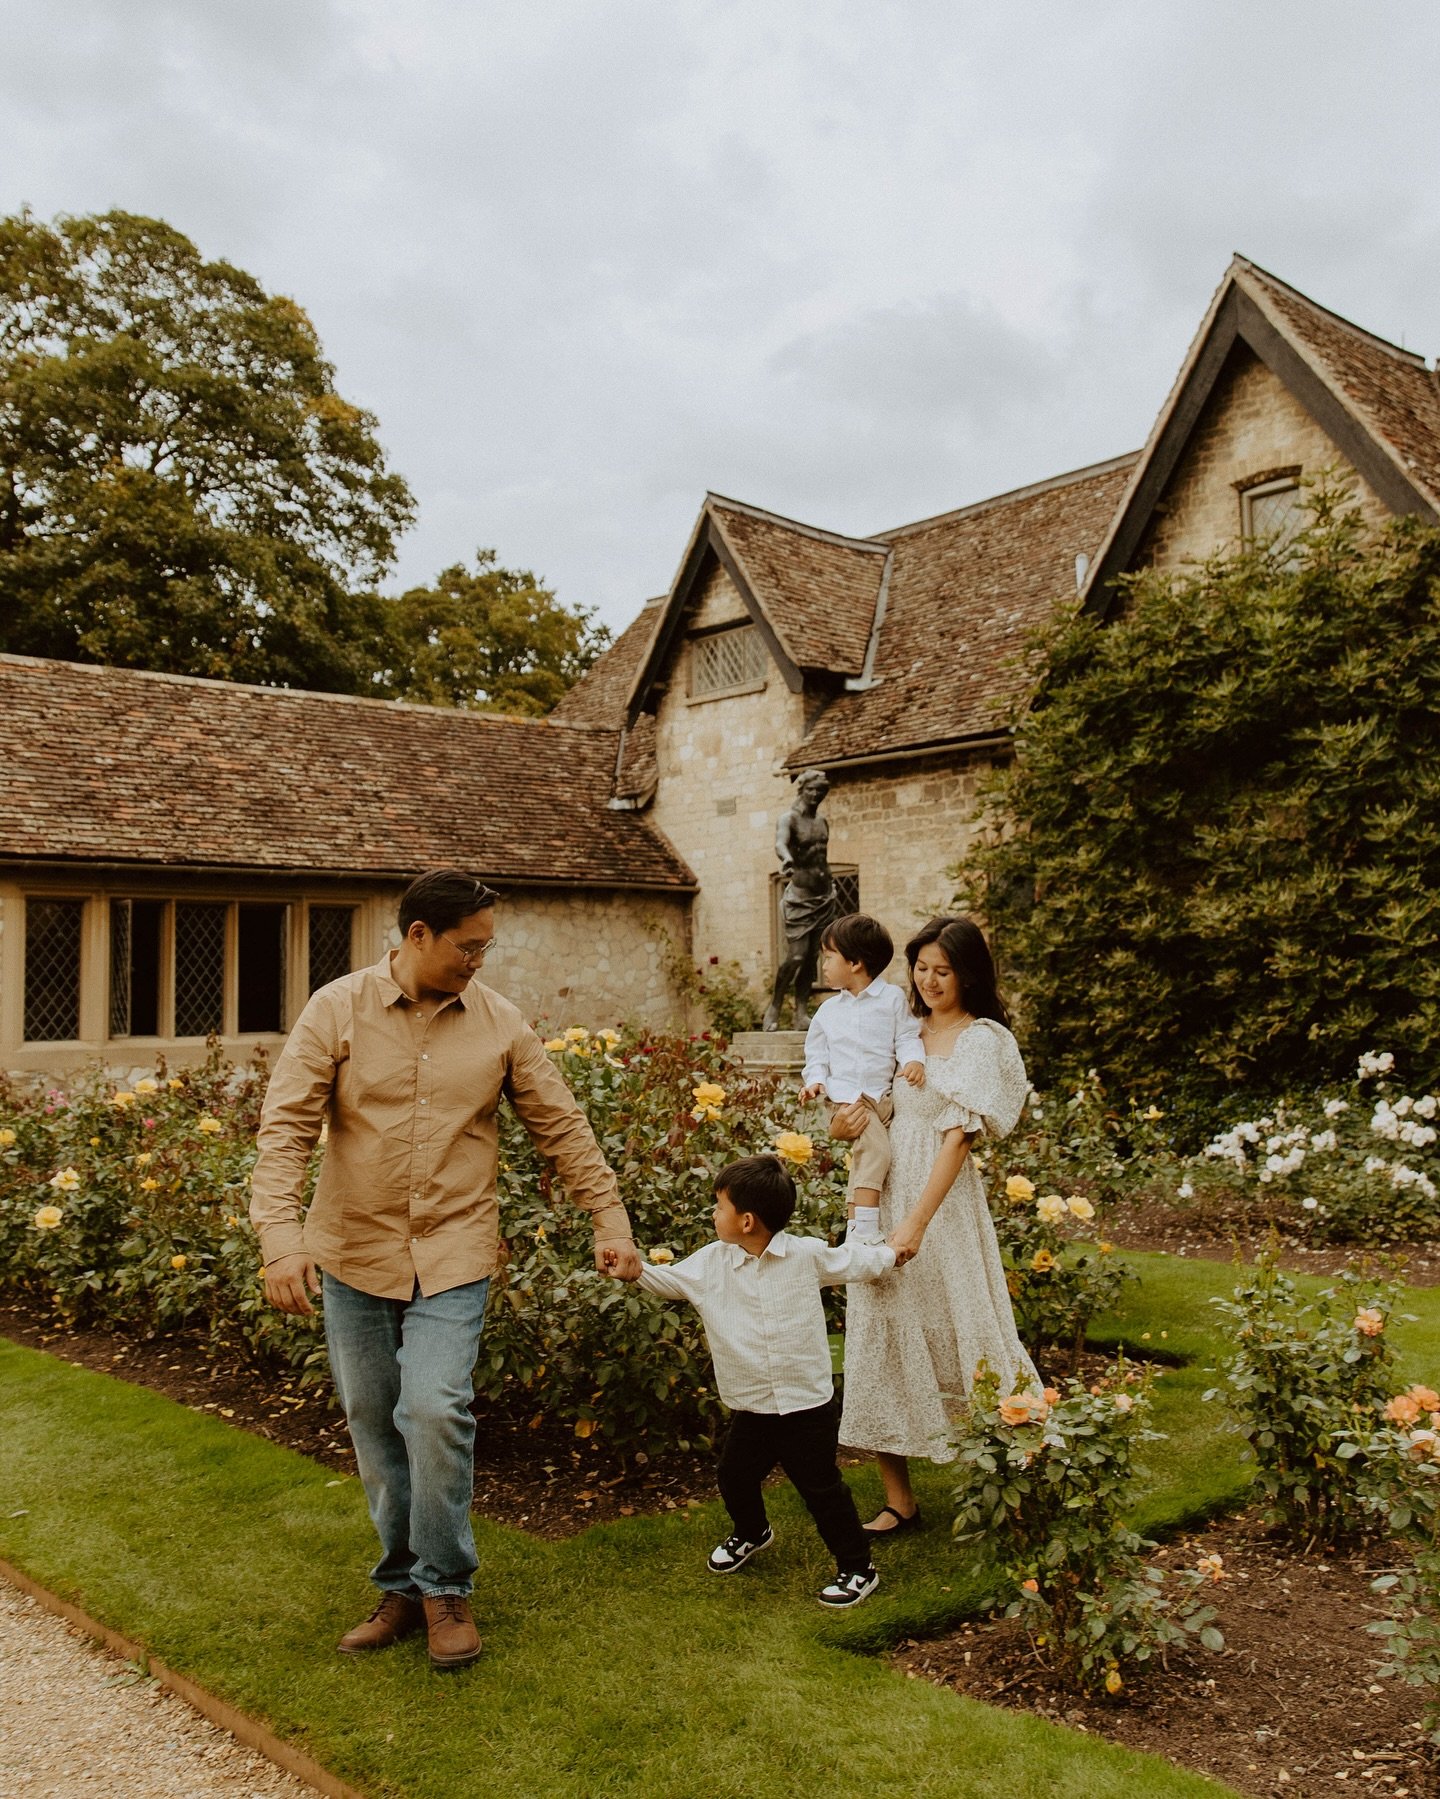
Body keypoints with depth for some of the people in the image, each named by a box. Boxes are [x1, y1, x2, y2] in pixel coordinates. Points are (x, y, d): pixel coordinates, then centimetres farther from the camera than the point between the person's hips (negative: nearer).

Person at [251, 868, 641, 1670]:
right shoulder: (338, 1010, -6)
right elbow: (287, 1126, -10)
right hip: (355, 1254, 1)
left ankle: (446, 1588, 7)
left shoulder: (500, 1022, -1)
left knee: (435, 1409, -16)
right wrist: (281, 1236, -21)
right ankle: (403, 1585, 30)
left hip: (453, 1254, -1)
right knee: (375, 1426, 10)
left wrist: (611, 1221, 4)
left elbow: (562, 1127, 5)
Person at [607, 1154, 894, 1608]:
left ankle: (858, 1567, 19)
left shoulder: (807, 1254, -10)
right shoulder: (711, 1262, -4)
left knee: (822, 1488, 2)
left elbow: (852, 1262, 6)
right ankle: (751, 1532, 50)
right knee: (734, 1476, 19)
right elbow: (671, 1280, 4)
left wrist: (889, 1255, 12)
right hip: (750, 1406, 4)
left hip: (807, 1404, -4)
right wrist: (637, 1270, -12)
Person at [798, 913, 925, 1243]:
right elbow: (817, 1052, 18)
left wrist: (914, 1061, -15)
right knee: (875, 1146, -23)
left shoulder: (892, 998, 7)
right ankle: (863, 1230, -28)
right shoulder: (828, 1009, 15)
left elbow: (907, 1037, 4)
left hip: (884, 1095, 2)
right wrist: (815, 1080, 1)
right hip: (845, 1097, -2)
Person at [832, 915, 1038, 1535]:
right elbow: (875, 1110, 20)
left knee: (957, 1331, 2)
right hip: (883, 1191, 6)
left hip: (944, 1202, -6)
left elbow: (959, 1135, -15)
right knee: (881, 1333, 4)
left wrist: (917, 1223, -22)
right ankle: (898, 1500, 13)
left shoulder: (984, 1040, -6)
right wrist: (844, 1125, -5)